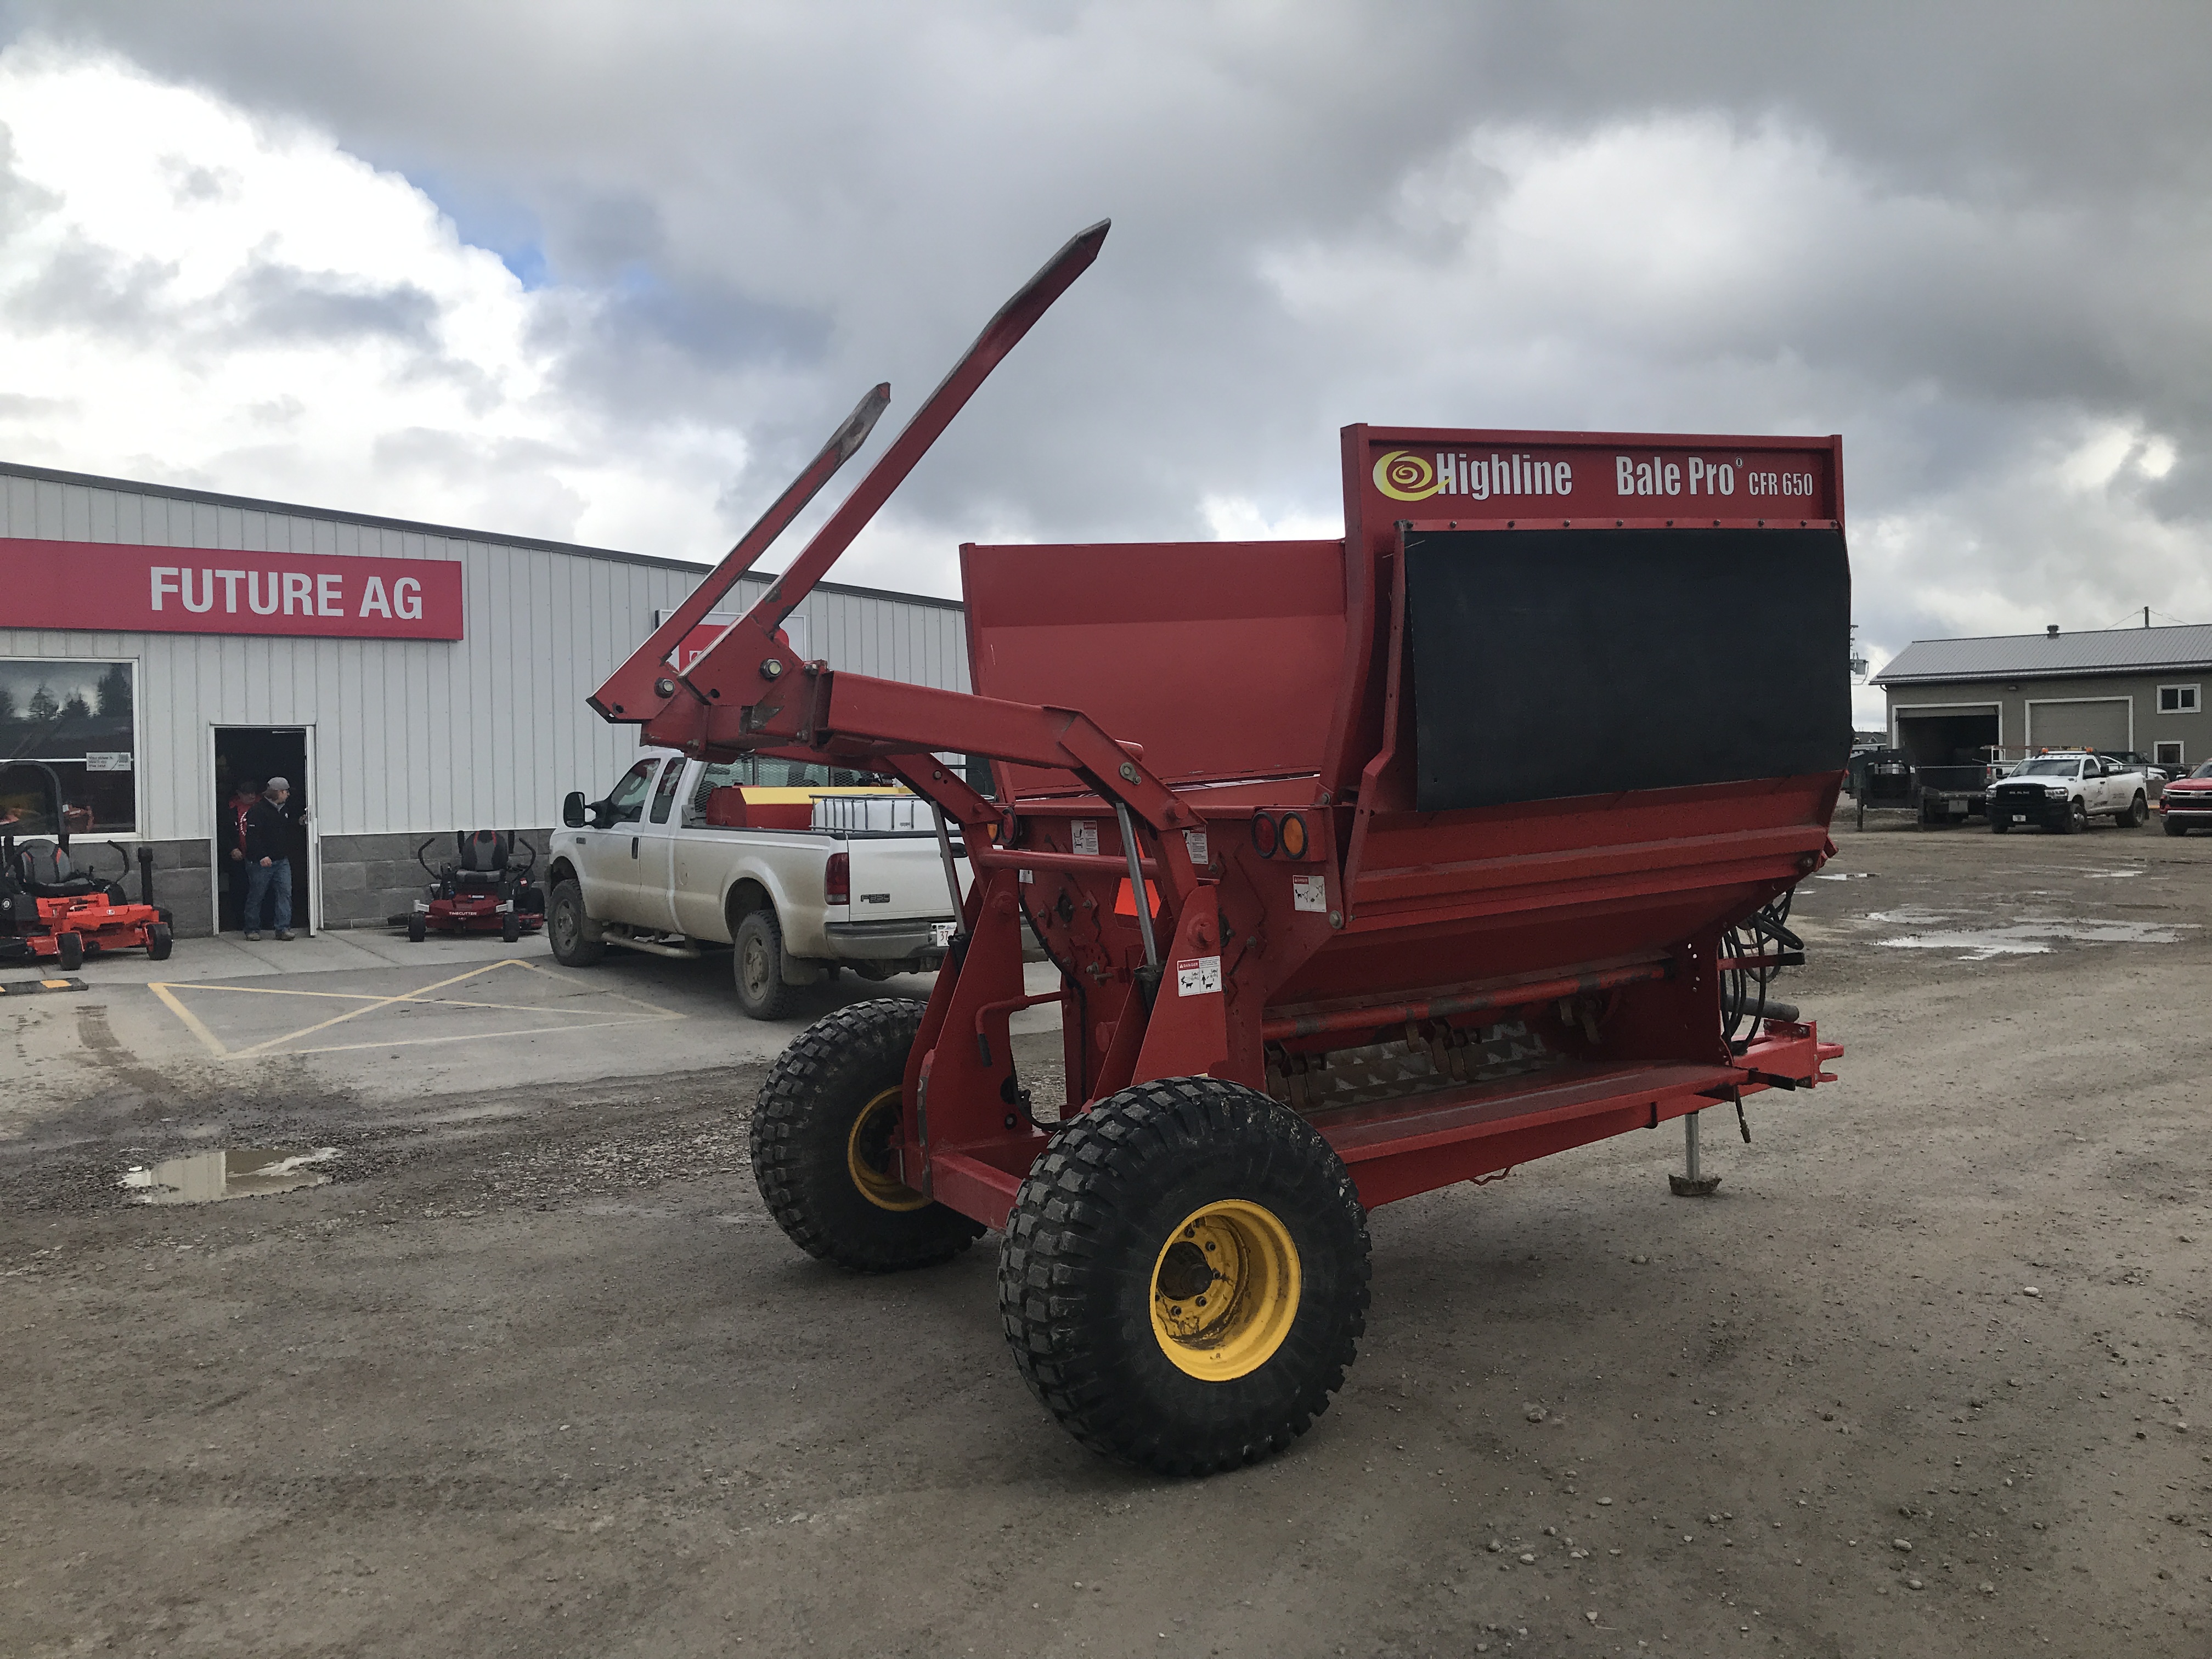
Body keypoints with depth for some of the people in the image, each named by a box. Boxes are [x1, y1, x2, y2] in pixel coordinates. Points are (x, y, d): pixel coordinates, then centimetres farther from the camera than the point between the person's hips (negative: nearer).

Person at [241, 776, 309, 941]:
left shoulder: (285, 808, 12)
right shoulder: (259, 810, -13)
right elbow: (252, 836, -19)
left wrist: (300, 820, 15)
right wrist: (261, 856, -26)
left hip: (282, 861, 7)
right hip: (261, 862, -6)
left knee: (285, 892, -4)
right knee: (256, 896, 4)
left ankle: (283, 928, -3)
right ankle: (252, 929, 15)